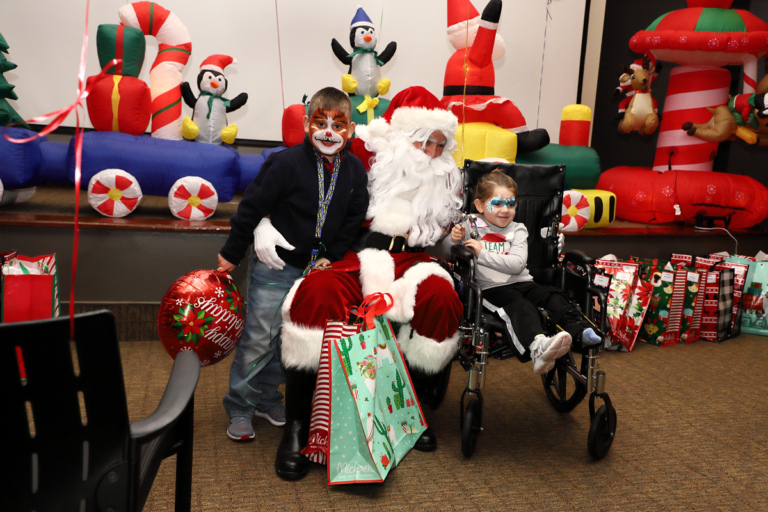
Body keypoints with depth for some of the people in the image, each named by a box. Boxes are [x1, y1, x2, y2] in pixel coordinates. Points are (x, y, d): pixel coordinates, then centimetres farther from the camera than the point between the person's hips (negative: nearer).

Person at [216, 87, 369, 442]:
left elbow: (353, 221, 9)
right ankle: (240, 407, 18)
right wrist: (231, 253, -8)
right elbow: (252, 206, -12)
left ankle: (267, 398, 33)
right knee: (259, 338, 0)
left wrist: (331, 256, 0)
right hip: (275, 266, -5)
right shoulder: (287, 163, -16)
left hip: (316, 268, 5)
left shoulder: (355, 171, 0)